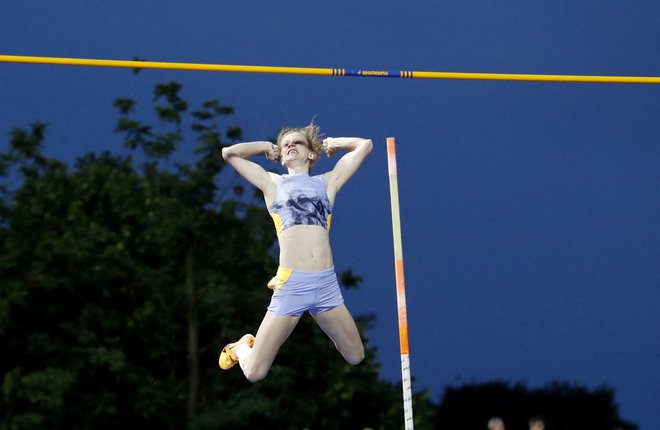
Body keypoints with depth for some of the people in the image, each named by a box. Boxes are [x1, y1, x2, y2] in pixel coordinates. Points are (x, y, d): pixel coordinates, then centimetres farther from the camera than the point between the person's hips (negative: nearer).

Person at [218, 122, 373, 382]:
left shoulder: (327, 182, 17)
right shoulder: (272, 183, 14)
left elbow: (364, 145, 22)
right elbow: (229, 153, 14)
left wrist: (330, 144, 29)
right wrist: (267, 147, 23)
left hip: (327, 283, 2)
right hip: (291, 285, -2)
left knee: (356, 358, 12)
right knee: (254, 373, -5)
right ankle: (242, 347, 31)